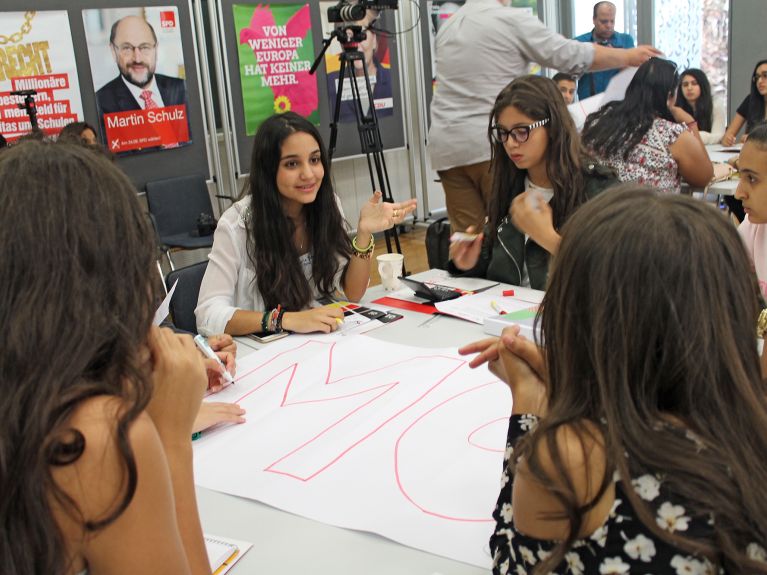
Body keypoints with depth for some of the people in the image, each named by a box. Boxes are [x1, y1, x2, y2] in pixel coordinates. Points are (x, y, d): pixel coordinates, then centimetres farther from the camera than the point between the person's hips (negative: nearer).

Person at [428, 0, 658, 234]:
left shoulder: (446, 27, 15)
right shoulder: (512, 20, -4)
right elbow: (573, 57, -3)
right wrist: (629, 57, 9)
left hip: (446, 145, 6)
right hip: (493, 144, -5)